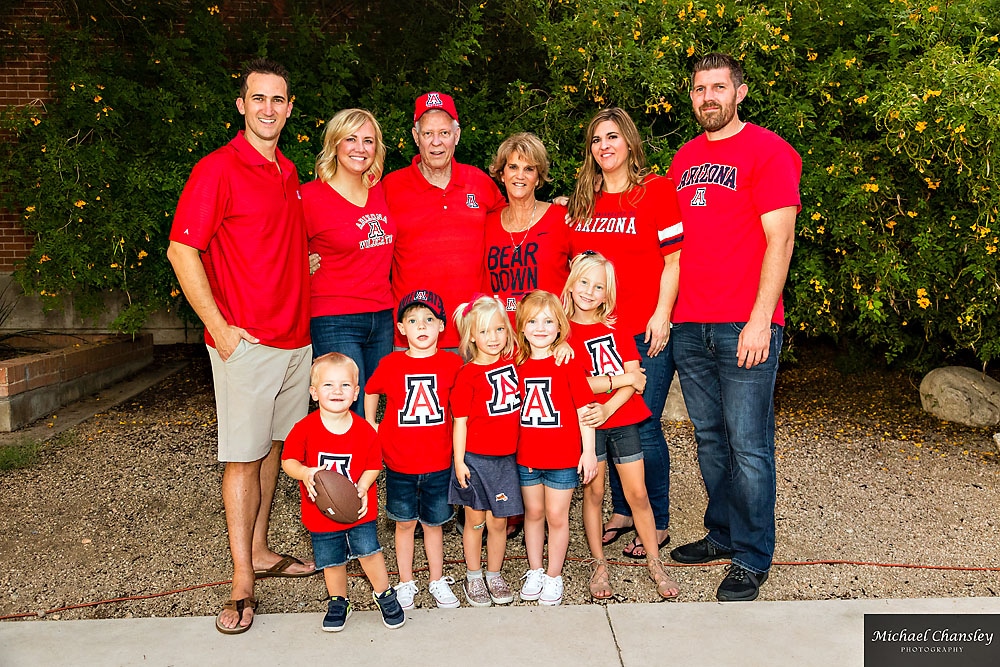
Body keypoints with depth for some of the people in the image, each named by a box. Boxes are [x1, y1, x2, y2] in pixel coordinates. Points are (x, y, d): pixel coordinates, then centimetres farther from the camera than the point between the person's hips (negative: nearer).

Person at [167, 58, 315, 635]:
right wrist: (219, 327, -14)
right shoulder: (218, 169, -8)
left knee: (276, 445, 15)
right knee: (243, 455, 0)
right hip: (246, 342, -7)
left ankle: (261, 550, 30)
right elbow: (182, 252, -12)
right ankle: (243, 583, 10)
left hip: (295, 337, 7)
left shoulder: (289, 172, 14)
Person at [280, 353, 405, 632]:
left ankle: (384, 594, 26)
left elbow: (373, 464, -2)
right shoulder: (304, 429, -14)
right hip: (321, 512, 1)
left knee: (369, 551, 0)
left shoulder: (365, 431, -11)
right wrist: (304, 473, -29)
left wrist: (363, 487, -18)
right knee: (331, 561, 12)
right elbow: (288, 460, -9)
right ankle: (338, 602, 37)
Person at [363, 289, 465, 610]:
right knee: (404, 522, 14)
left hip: (439, 462, 0)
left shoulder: (453, 364, -6)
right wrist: (371, 428, 9)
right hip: (399, 462, 0)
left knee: (433, 523, 14)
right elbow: (370, 392, 14)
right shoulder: (390, 364, -5)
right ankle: (406, 583, 30)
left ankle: (437, 581, 32)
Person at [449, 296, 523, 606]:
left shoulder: (513, 362, 2)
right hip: (475, 459, -3)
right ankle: (473, 578, 26)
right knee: (475, 521, 10)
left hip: (506, 458, 3)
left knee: (499, 522, 11)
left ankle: (494, 575, 29)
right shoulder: (467, 375, -9)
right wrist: (459, 461, -9)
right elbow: (460, 421, -7)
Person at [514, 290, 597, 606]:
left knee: (557, 516, 7)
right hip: (526, 456, 3)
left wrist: (588, 451, -8)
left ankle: (554, 575, 24)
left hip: (563, 457, -3)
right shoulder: (518, 365, 0)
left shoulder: (569, 363, -9)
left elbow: (584, 409, -7)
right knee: (533, 513, 16)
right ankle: (534, 571, 32)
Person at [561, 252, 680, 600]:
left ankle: (654, 564, 18)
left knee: (638, 493, 5)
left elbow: (635, 378, -1)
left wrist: (608, 407, -16)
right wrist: (622, 379, -8)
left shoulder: (616, 327, 8)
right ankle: (599, 566, 19)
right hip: (586, 424, -2)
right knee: (593, 493, 5)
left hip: (622, 419, 3)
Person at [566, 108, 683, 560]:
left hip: (646, 332, -5)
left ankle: (658, 524, 14)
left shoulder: (657, 190, -1)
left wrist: (662, 314, -12)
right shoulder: (583, 200, 14)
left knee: (642, 427, -3)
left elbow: (674, 258, -5)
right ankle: (621, 512, 26)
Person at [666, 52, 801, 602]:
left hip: (745, 324, -6)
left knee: (748, 445, -2)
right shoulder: (685, 158, 18)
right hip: (689, 325, 6)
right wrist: (665, 309, 13)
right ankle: (722, 535, 28)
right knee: (710, 437, 14)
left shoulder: (767, 150, -1)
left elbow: (780, 239, -9)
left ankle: (752, 558, 10)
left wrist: (760, 319, -16)